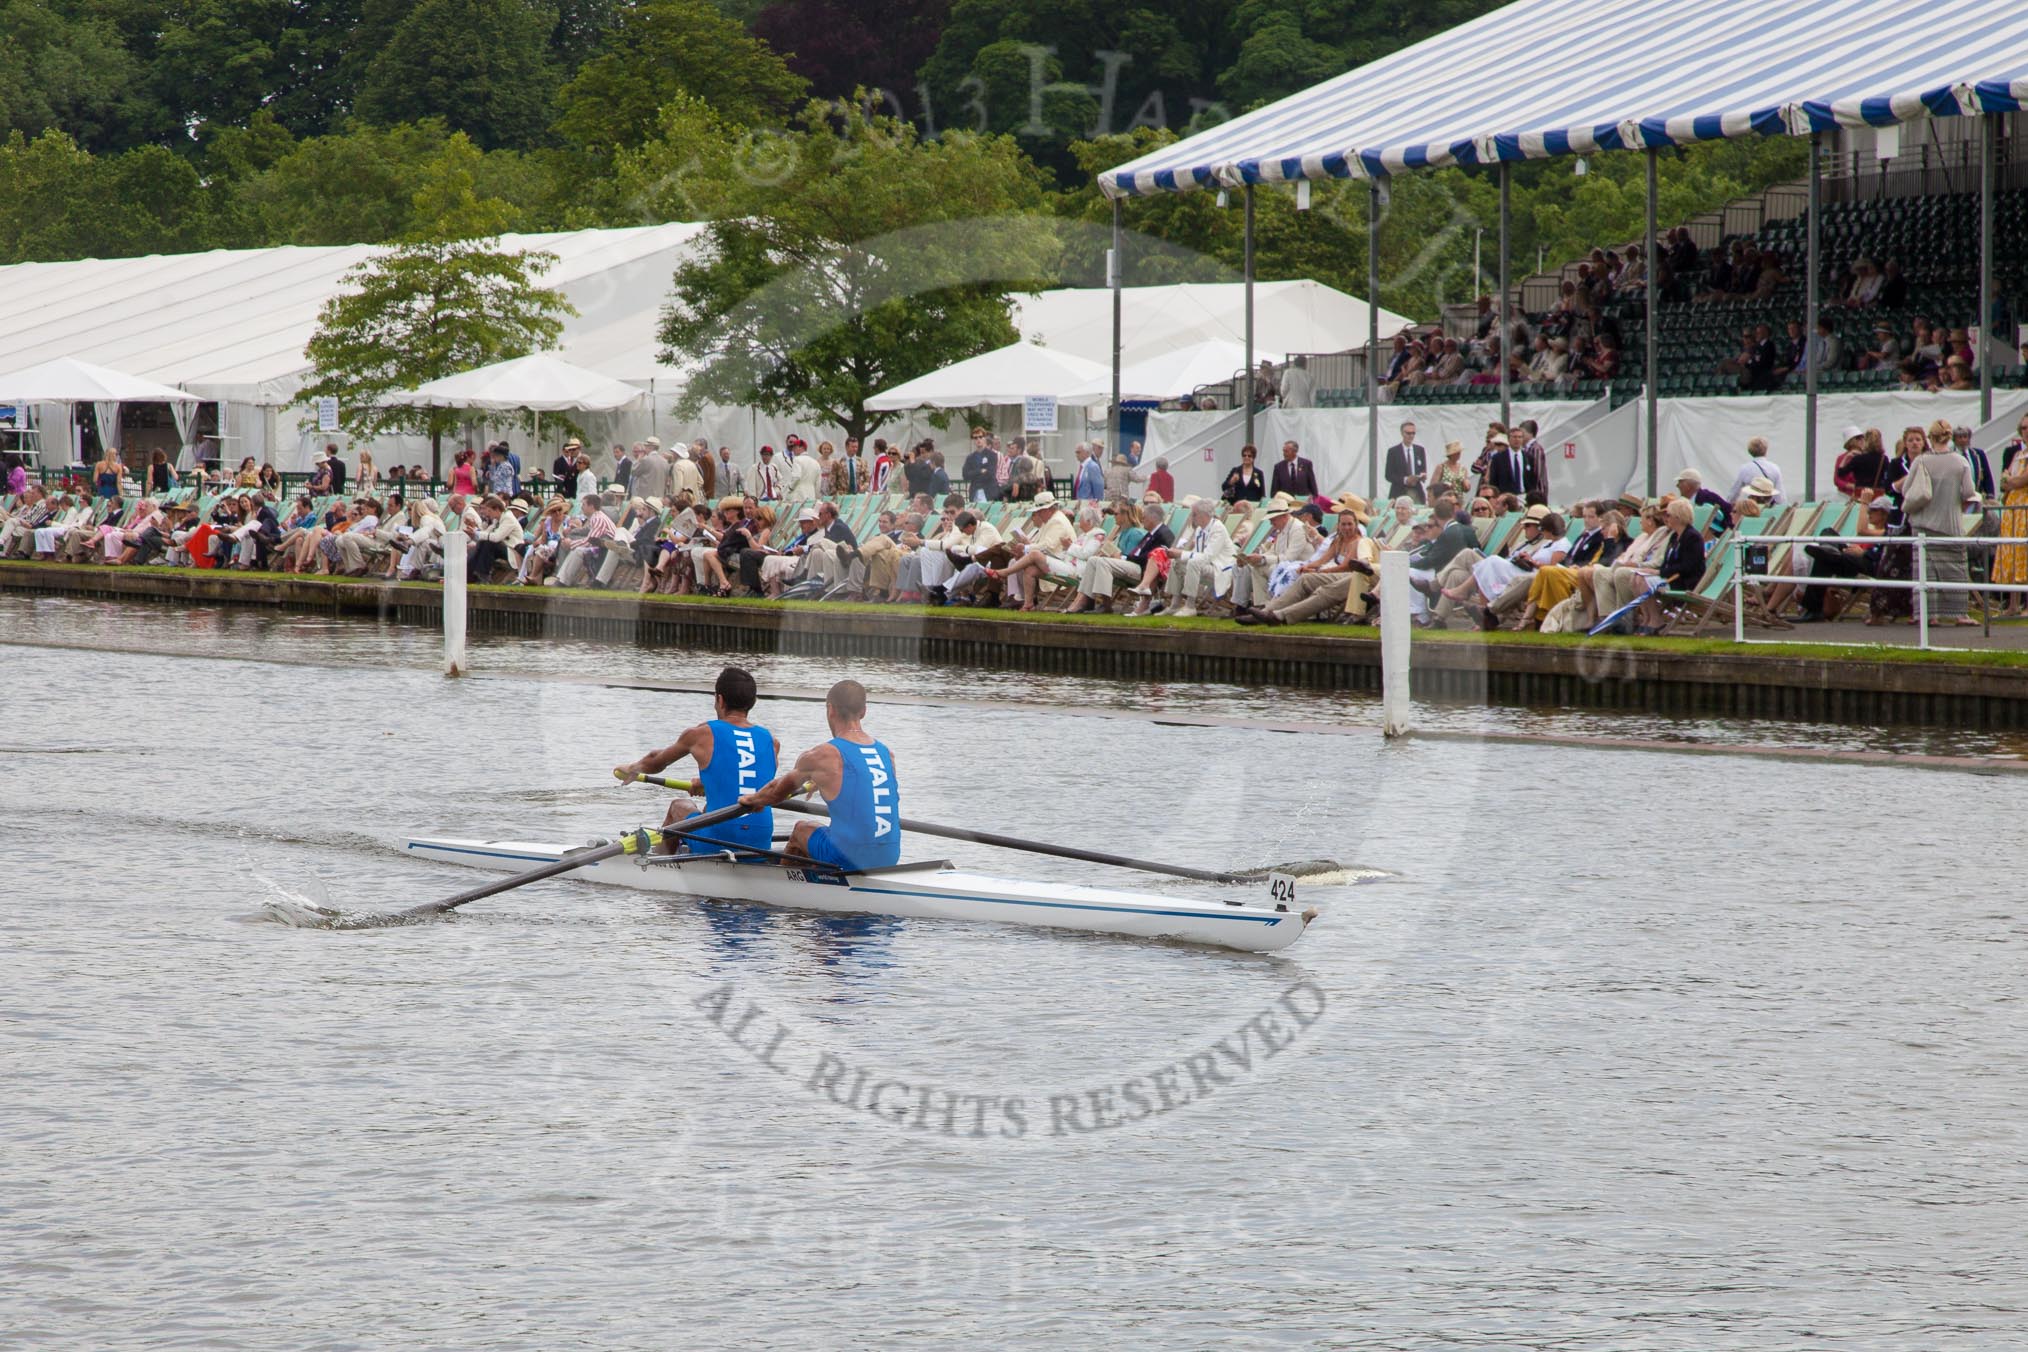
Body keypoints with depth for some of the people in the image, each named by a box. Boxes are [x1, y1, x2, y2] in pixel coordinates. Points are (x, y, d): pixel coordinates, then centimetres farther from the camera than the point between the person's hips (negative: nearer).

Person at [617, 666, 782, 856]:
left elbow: (654, 763, 19)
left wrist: (633, 768, 42)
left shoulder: (702, 735, -1)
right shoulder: (772, 742, 7)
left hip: (716, 845, -3)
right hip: (761, 848, 3)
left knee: (679, 805, 30)